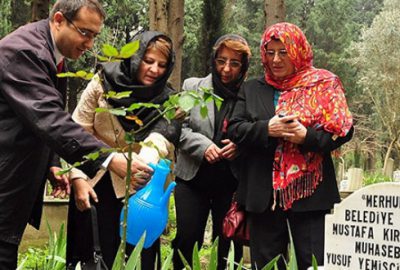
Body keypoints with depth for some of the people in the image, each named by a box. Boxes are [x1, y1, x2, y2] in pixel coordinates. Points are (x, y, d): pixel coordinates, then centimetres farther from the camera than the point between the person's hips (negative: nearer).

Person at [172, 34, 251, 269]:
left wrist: (240, 145, -17)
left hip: (232, 181, -1)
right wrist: (203, 146, -13)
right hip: (193, 177, 1)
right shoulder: (193, 87, 5)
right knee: (187, 240, 2)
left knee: (226, 244, 8)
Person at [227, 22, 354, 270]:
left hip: (309, 192, -2)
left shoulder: (323, 85, 3)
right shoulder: (252, 89, 12)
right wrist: (266, 129, -14)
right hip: (264, 193, 3)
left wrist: (307, 136, -17)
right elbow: (234, 130, 3)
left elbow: (344, 129, -2)